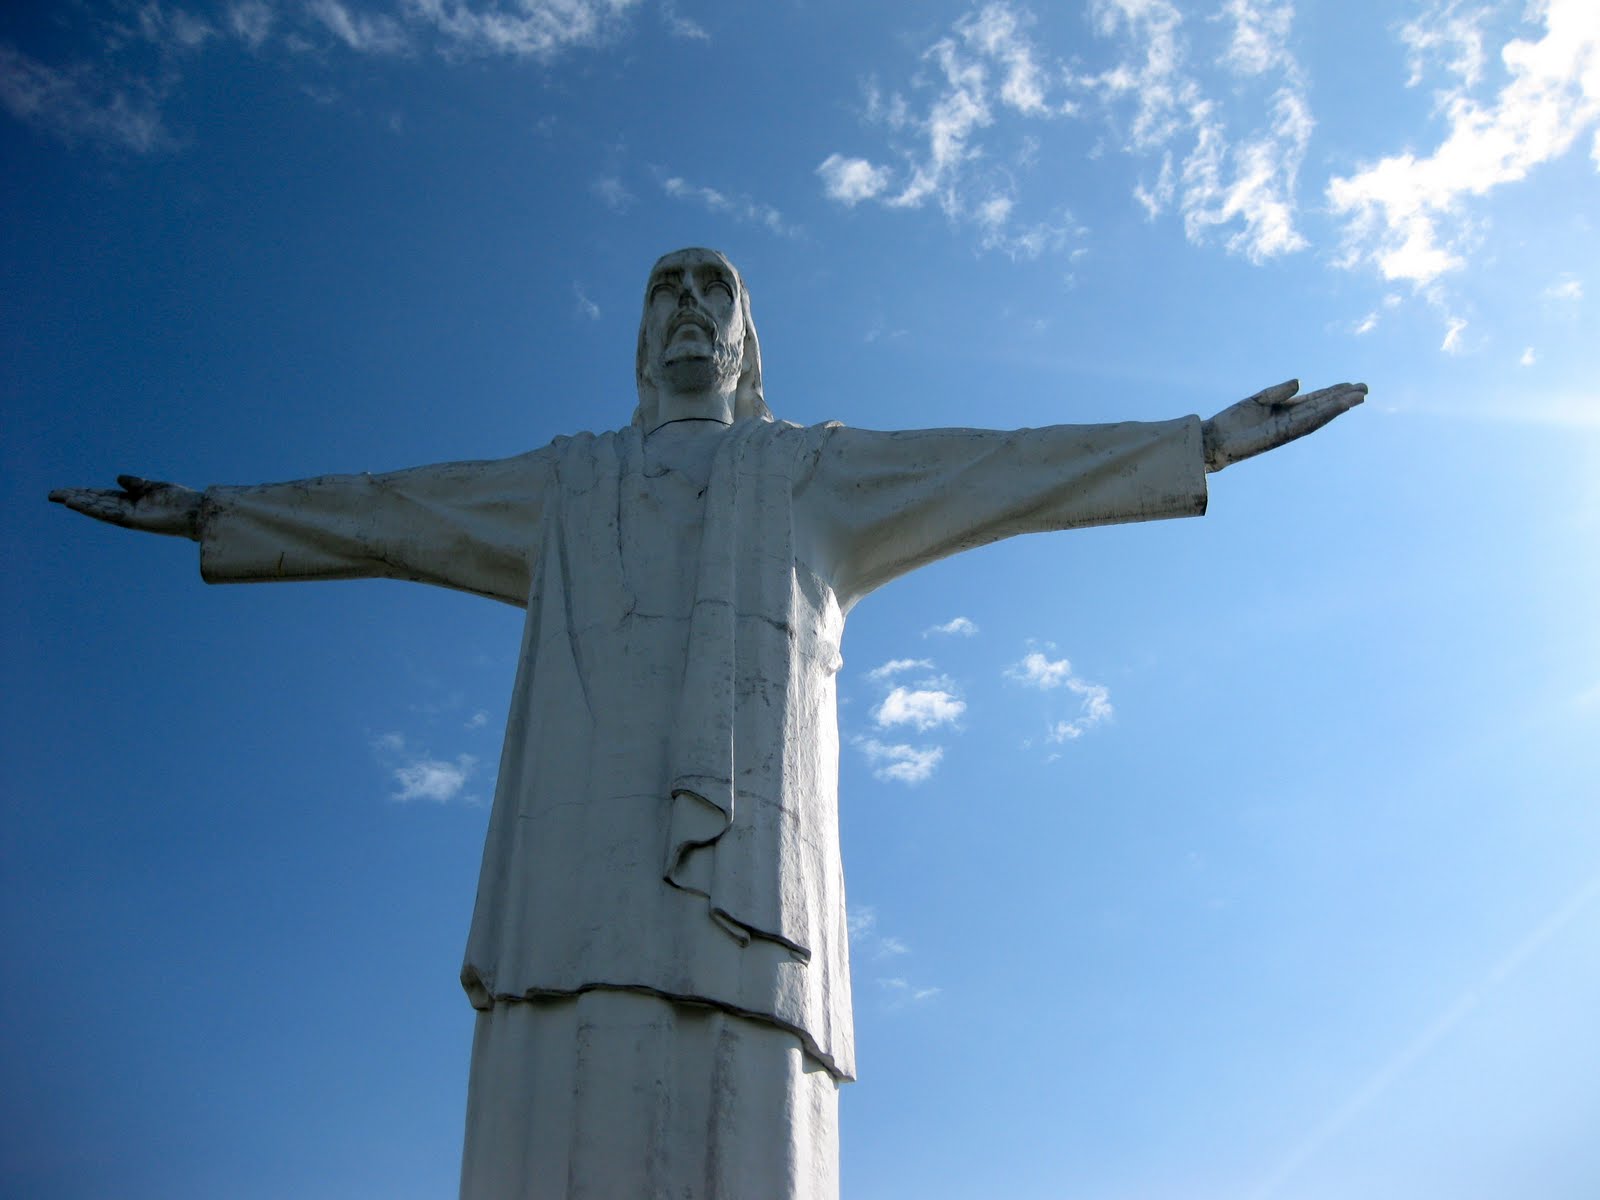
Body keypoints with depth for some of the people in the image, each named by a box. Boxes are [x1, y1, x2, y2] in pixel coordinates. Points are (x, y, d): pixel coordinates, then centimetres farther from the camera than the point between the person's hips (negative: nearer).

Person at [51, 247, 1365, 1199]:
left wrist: (1207, 439, 20)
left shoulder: (818, 471, 28)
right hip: (577, 859, 2)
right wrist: (211, 513, 41)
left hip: (738, 855, -1)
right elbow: (382, 509, 38)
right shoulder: (567, 482, 34)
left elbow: (1017, 469, 23)